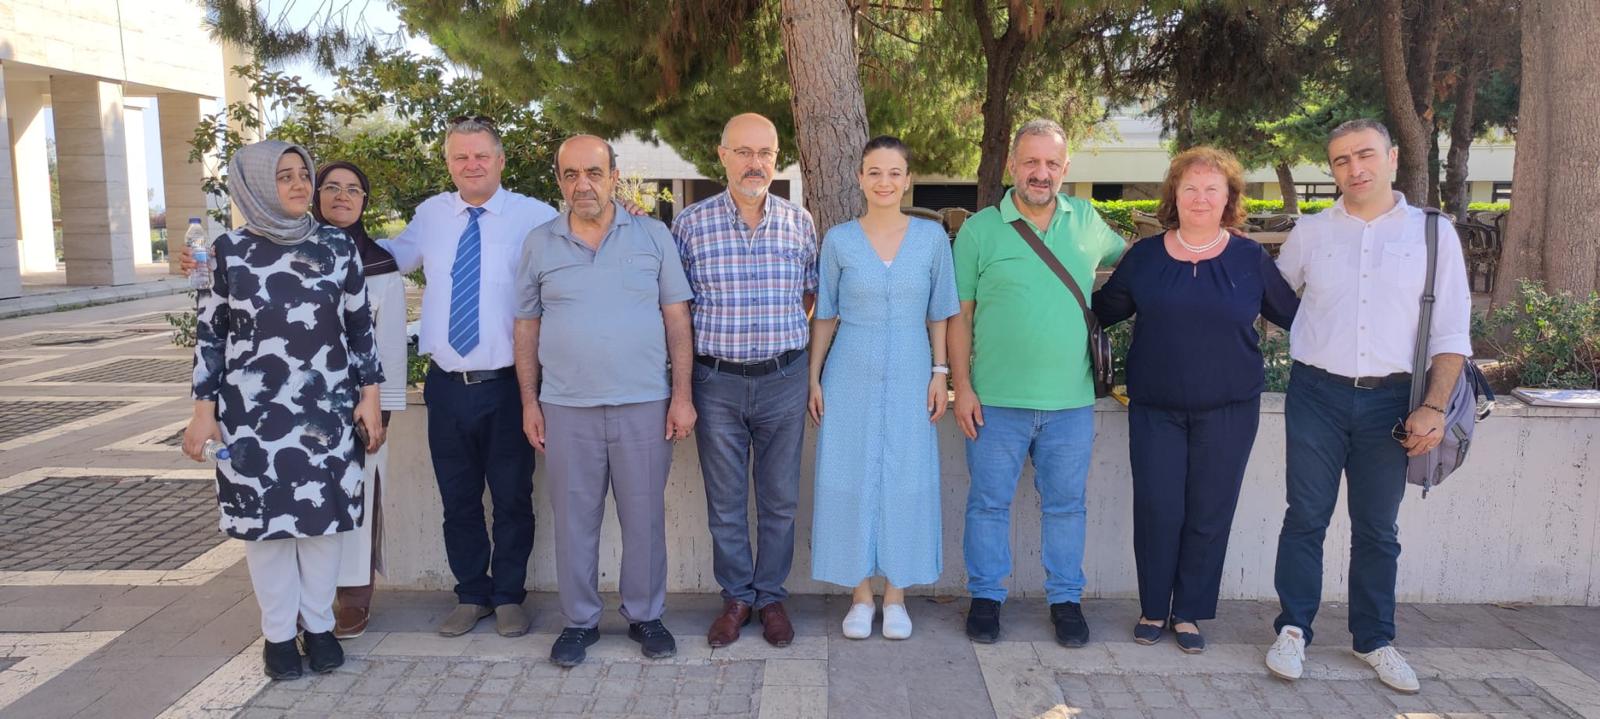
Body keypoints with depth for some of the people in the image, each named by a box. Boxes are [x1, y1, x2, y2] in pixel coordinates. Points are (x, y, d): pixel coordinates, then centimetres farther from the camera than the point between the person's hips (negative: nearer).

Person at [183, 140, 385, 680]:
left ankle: (319, 624, 24)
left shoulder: (337, 248, 2)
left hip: (326, 411, 1)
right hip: (253, 414, -1)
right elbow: (209, 335, 3)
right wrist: (204, 412, -1)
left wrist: (370, 397, 2)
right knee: (266, 518, 7)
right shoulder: (229, 252, 0)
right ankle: (278, 632, 22)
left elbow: (360, 328, 6)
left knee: (323, 514, 7)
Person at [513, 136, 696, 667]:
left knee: (644, 517, 7)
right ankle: (579, 621, 24)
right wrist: (529, 402, 4)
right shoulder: (539, 244, 7)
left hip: (644, 404, -1)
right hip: (566, 408, 1)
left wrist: (682, 395, -3)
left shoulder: (653, 237, 3)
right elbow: (527, 328, 9)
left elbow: (677, 320, 2)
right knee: (574, 518, 8)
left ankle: (646, 616, 24)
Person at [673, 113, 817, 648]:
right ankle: (736, 597, 25)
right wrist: (713, 337, -2)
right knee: (724, 501, 9)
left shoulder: (799, 221, 2)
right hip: (717, 381, -1)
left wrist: (779, 333, 4)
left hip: (783, 379, 1)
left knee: (779, 499, 9)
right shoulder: (692, 222, -2)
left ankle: (771, 596, 26)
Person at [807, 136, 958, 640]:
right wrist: (814, 379, 3)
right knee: (849, 481, 3)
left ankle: (895, 595, 20)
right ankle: (861, 595, 18)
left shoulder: (932, 237, 2)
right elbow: (825, 316, 5)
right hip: (851, 379, 0)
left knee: (905, 482, 4)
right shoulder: (839, 240, 1)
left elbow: (938, 315, 7)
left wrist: (940, 373, 1)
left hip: (909, 380, 0)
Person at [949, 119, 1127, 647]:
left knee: (1066, 504, 12)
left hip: (1071, 400, 3)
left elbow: (1128, 259, 28)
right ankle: (986, 597, 23)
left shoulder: (1087, 220, 6)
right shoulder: (980, 230, -2)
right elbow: (960, 316, -2)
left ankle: (1065, 599, 27)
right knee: (989, 502, 7)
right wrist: (962, 386, -7)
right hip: (997, 400, -2)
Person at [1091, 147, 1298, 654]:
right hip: (1155, 408, 0)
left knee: (1209, 515, 6)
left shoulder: (1250, 258, 1)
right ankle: (1153, 608, 21)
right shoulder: (1145, 256, 2)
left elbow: (1291, 313, 10)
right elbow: (1103, 310, 11)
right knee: (1157, 510, 2)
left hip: (1228, 411, 0)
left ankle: (1189, 612, 23)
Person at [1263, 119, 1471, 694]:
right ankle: (1293, 630, 17)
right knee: (1306, 518, 4)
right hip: (1317, 394, 0)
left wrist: (1434, 407, -7)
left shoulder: (1434, 233, 2)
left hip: (1390, 400, 0)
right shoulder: (1310, 233, 4)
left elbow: (1451, 333, 1)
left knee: (1377, 529, 10)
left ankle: (1374, 640, 25)